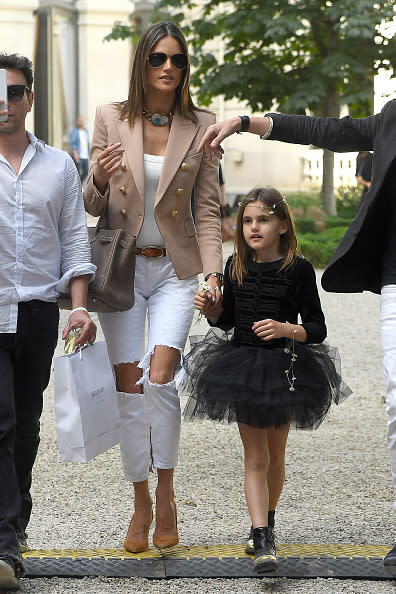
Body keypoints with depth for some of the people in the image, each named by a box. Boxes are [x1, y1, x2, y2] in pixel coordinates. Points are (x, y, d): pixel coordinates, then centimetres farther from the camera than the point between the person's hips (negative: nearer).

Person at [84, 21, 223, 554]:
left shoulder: (201, 127, 1)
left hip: (175, 269, -1)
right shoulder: (111, 119, 1)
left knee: (160, 379, -16)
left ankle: (166, 495, 3)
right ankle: (141, 503, 15)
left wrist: (213, 270, -10)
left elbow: (208, 207, 2)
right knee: (129, 386, -1)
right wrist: (99, 180, -19)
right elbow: (94, 205, 4)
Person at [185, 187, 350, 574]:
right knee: (255, 457, -2)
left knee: (275, 455, 13)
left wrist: (287, 329, -26)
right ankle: (262, 541, -5)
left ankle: (266, 521, 35)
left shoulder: (298, 270, -10)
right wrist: (210, 309, -6)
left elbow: (317, 328, -9)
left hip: (284, 368, -2)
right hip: (242, 365, 2)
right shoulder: (236, 267, 1)